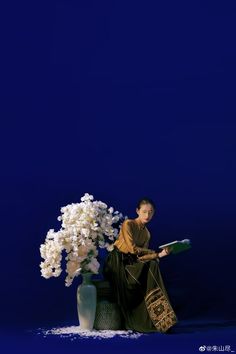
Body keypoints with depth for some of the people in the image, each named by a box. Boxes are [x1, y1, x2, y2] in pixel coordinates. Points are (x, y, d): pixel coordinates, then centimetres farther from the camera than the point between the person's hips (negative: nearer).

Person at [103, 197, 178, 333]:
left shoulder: (147, 233, 13)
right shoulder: (128, 224, -6)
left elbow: (142, 256, 1)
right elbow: (132, 248, -15)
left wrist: (159, 255, -14)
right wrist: (156, 252, -11)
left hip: (131, 265, 6)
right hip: (116, 264, -6)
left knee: (153, 265, -22)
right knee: (151, 267, -26)